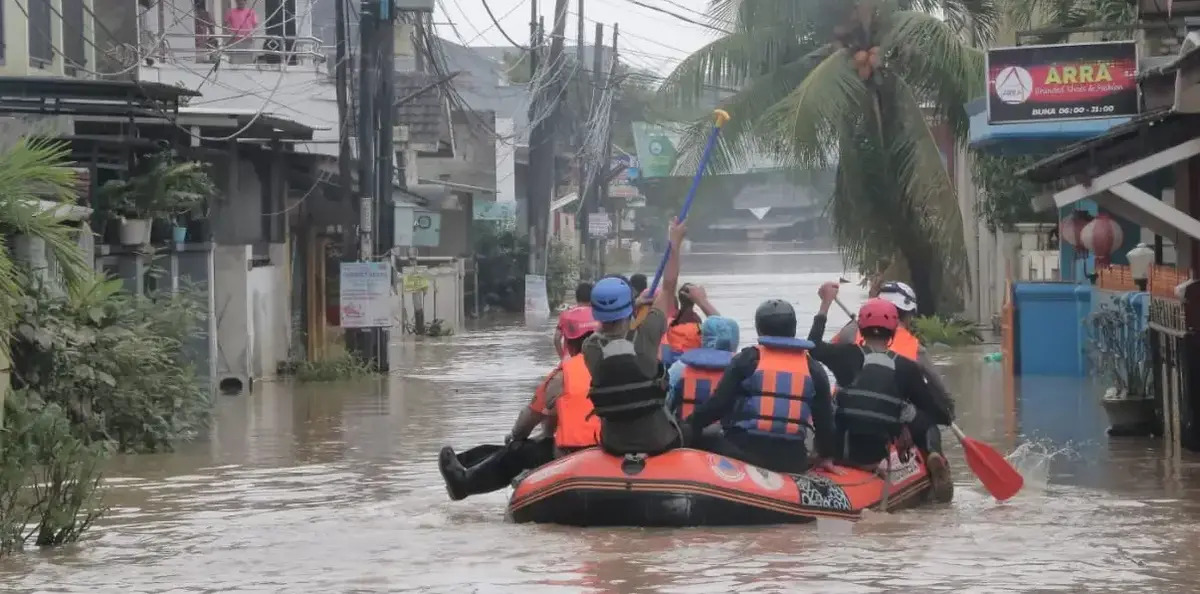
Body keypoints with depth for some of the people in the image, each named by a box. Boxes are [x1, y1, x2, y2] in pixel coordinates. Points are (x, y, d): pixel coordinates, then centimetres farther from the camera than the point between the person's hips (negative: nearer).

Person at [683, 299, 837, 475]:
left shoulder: (747, 360, 1)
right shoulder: (813, 368, 11)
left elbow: (718, 404, -3)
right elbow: (825, 417, 16)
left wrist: (691, 424, 11)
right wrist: (827, 455, 28)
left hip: (744, 449, -3)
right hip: (791, 458, 3)